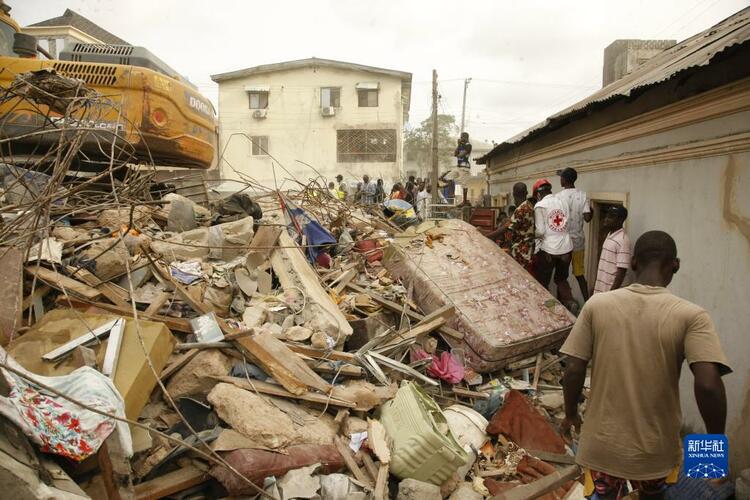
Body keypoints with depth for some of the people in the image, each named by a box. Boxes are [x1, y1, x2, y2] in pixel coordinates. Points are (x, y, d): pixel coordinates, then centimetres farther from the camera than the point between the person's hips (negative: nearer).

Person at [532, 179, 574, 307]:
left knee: (542, 283, 11)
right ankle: (568, 303, 15)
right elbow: (566, 224, 8)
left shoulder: (540, 206, -10)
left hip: (548, 250, -5)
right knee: (561, 279, 23)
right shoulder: (563, 202, 4)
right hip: (566, 248, 5)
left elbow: (540, 231, -14)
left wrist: (533, 234, 5)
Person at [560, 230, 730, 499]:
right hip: (656, 447, 1)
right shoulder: (690, 316, -15)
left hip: (603, 442, 0)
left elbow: (573, 371, -10)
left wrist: (570, 413, 7)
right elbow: (708, 385, -25)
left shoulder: (597, 304, -11)